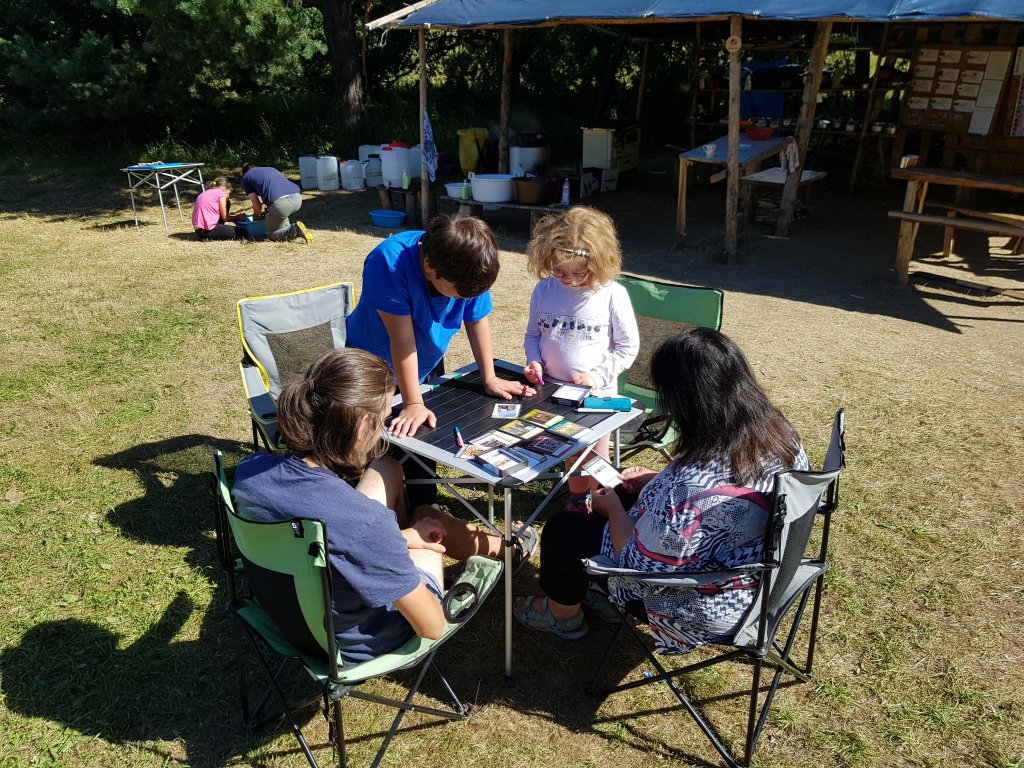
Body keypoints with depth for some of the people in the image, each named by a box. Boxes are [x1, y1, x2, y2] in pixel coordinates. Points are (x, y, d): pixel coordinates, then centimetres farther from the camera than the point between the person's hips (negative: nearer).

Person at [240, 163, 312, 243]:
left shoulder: (245, 178, 20)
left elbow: (257, 204, 17)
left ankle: (296, 230, -9)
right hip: (297, 197, 6)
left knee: (271, 234, 16)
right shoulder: (271, 168, 36)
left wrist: (256, 216, 37)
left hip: (280, 202, -6)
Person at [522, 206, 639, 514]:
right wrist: (535, 363, -9)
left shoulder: (612, 295, -15)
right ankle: (577, 501, 44)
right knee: (569, 453, 22)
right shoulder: (544, 289, -5)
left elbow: (628, 347, -7)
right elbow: (533, 335, 8)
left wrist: (598, 375, -15)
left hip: (596, 393, -3)